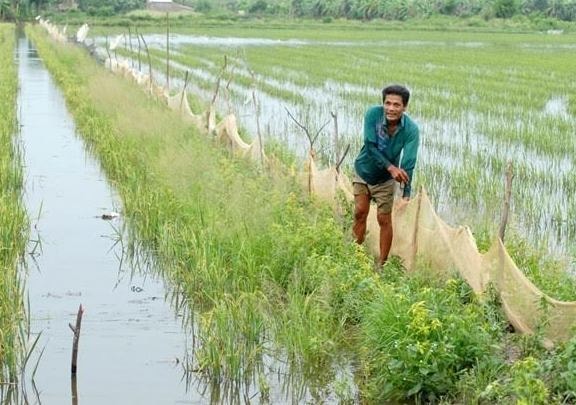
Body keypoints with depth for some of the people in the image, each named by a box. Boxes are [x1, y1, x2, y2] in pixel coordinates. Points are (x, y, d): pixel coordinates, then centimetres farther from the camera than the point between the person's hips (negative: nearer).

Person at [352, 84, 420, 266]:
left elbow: (408, 163, -30)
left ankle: (382, 263, 12)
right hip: (363, 171, 1)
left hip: (385, 179, -1)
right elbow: (371, 146, -27)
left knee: (384, 219, 2)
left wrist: (406, 194, -38)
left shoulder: (411, 130, -26)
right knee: (360, 212, 1)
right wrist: (391, 167, -39)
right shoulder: (373, 114, -24)